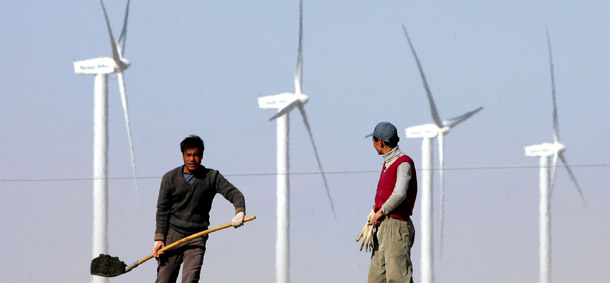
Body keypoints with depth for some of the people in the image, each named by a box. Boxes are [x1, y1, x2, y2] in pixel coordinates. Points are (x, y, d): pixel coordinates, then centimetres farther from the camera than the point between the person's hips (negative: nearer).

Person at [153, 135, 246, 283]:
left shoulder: (212, 177, 1)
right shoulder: (170, 178, 1)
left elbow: (234, 193, -7)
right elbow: (162, 210, 3)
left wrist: (240, 212, -29)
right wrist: (159, 238, -5)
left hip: (197, 237, 0)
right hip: (173, 234, 0)